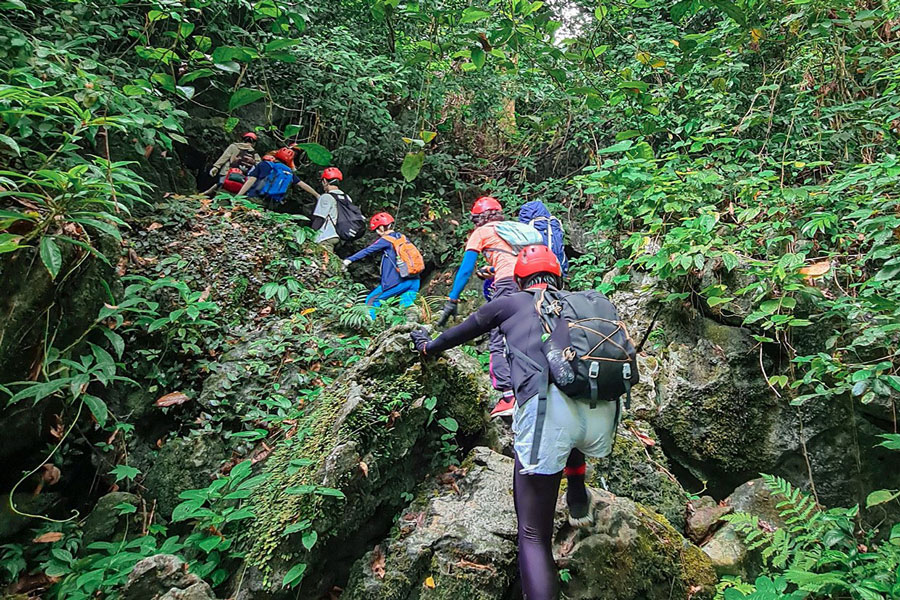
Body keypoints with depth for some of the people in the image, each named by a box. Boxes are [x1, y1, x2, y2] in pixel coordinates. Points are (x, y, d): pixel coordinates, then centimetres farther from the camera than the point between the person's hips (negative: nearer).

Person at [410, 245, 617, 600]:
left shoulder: (511, 302, 24)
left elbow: (463, 331, 38)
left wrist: (429, 347, 58)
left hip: (545, 407, -4)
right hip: (604, 411, 5)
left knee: (534, 536, 2)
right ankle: (577, 500, 39)